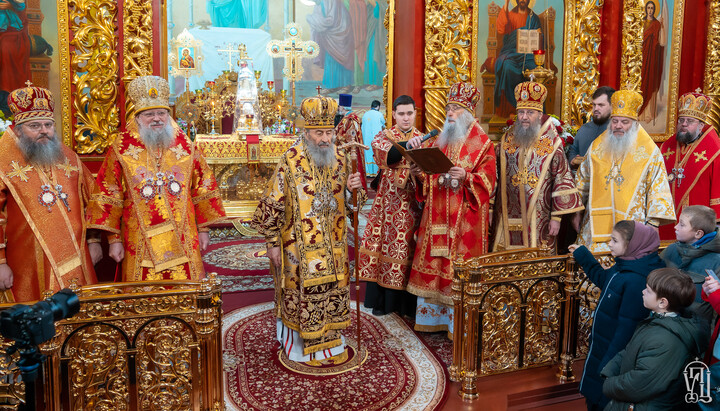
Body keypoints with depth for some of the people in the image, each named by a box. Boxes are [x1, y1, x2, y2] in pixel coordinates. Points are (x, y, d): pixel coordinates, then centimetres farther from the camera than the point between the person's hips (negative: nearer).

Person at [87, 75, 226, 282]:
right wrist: (114, 238, -1)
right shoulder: (121, 149, 1)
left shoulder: (186, 147, 6)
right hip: (141, 245, -1)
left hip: (182, 241, 2)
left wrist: (203, 229, 7)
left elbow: (202, 190, 9)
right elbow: (109, 196, 2)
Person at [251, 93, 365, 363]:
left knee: (332, 290, 12)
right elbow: (273, 203, -10)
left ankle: (329, 339, 29)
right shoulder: (291, 161, -12)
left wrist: (352, 189, -14)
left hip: (332, 246, 5)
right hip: (299, 245, -5)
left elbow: (348, 204, 10)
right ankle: (298, 345, 22)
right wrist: (272, 242, -10)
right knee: (299, 292, 5)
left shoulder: (340, 160, 2)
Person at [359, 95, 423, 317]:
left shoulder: (423, 139, 11)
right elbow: (387, 156, -17)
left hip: (412, 205, 1)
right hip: (389, 204, -1)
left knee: (409, 248, 0)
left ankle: (407, 302, 10)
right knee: (385, 245, 0)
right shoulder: (383, 137, 5)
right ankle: (382, 300, 11)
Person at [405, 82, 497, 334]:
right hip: (437, 215, 5)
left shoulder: (481, 143, -2)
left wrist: (466, 177, -24)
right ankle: (434, 316, 19)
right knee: (435, 264, 8)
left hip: (465, 217, -5)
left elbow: (488, 181, -8)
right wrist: (419, 173, -5)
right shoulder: (441, 140, 14)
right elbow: (430, 176, 16)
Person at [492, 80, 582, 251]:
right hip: (509, 220, 3)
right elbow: (495, 176, 11)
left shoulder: (552, 143, -2)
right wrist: (492, 215, 8)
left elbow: (562, 182, -3)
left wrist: (556, 217, -8)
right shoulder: (507, 140, 8)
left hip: (538, 222, -2)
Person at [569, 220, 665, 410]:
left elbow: (627, 328, -29)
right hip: (601, 346, 9)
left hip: (615, 350, -9)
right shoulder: (623, 267, -2)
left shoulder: (636, 281, -31)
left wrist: (610, 364, -24)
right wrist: (582, 254, 20)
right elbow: (601, 278, 21)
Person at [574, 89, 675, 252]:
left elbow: (659, 190, -1)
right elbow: (582, 181, 16)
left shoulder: (650, 152, 0)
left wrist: (652, 224, -7)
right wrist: (577, 211, 12)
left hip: (631, 227, -2)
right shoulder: (597, 147, 9)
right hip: (596, 225, 3)